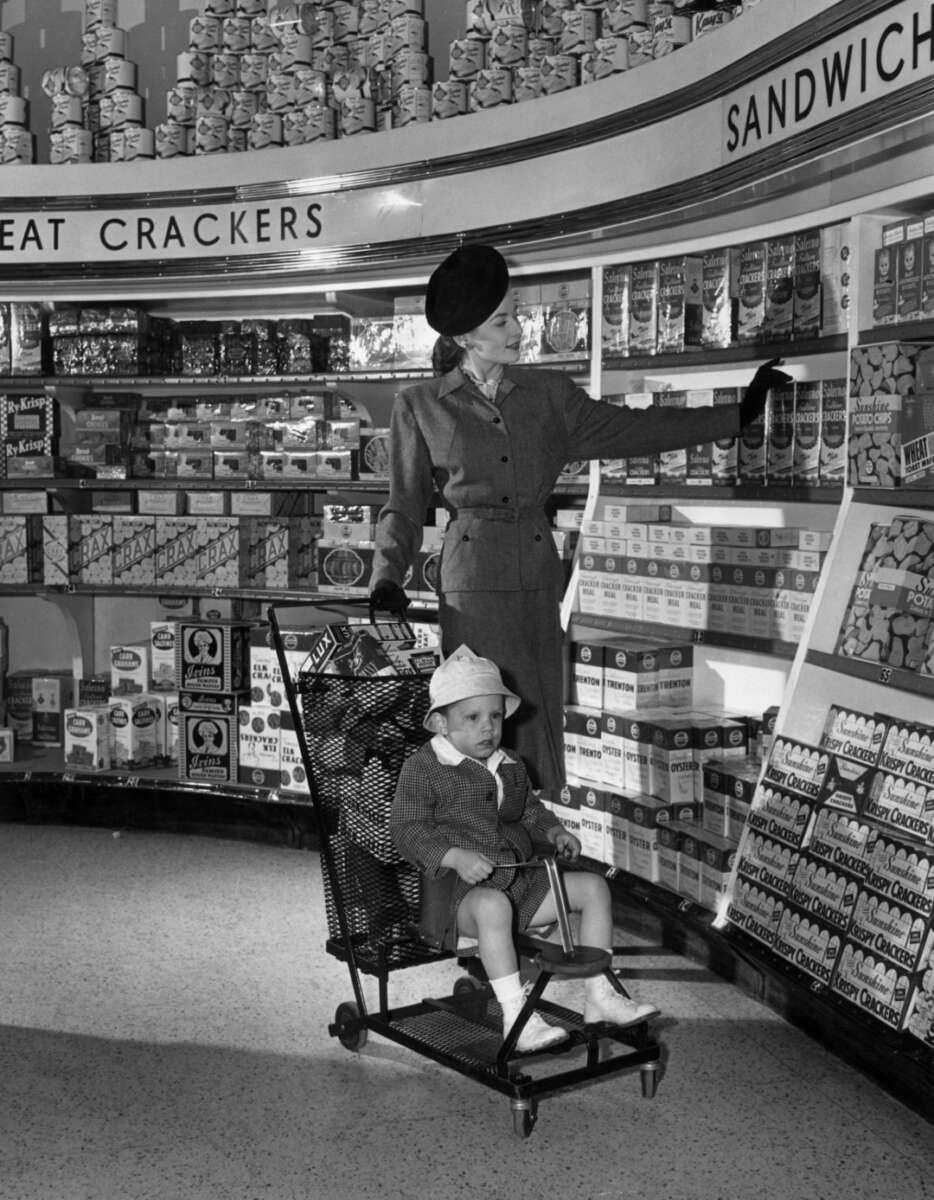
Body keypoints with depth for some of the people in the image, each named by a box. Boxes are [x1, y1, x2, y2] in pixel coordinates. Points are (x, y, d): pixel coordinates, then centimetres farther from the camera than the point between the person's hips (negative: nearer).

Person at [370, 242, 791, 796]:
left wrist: (740, 412, 15)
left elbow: (626, 429, 16)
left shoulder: (548, 392, 12)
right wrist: (387, 579, -8)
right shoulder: (420, 406, 5)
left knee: (540, 725, 2)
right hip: (473, 588, -3)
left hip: (540, 584, 4)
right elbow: (405, 507, 8)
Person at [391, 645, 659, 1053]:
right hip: (459, 887, -7)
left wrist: (555, 831, 8)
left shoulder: (510, 767, 16)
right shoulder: (421, 769, -6)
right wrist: (455, 857, -26)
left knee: (593, 885, -1)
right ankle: (516, 1018, -38)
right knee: (492, 906, -41)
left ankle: (599, 995, 4)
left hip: (519, 880, 7)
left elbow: (530, 810, 30)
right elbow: (408, 832, -12)